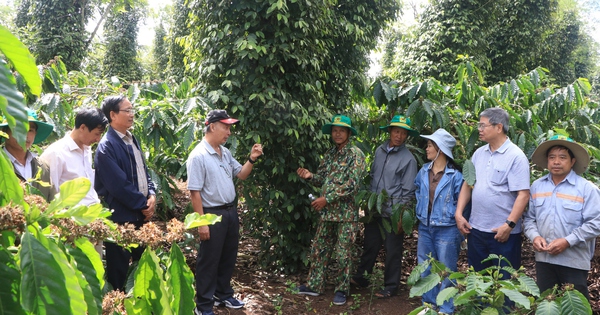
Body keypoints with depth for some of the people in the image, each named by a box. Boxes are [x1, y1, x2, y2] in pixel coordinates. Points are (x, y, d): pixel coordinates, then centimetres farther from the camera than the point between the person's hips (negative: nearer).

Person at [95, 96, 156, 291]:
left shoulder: (132, 140, 11)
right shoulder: (107, 146, -15)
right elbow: (119, 185, -20)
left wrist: (152, 195, -1)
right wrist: (144, 204, -12)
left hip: (141, 215, 8)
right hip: (120, 217, -8)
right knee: (119, 269, 5)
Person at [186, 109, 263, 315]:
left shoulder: (225, 152, 7)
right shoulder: (198, 156, -17)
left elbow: (241, 175, 15)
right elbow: (195, 192, -19)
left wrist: (252, 159, -3)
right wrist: (202, 222, -20)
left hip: (231, 211, 8)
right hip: (213, 214, -8)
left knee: (228, 257, 19)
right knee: (209, 261, 4)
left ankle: (223, 295, 36)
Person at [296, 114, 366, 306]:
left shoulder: (355, 154, -10)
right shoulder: (329, 154, 12)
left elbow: (352, 184, -18)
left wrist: (327, 199, -19)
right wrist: (309, 176, -8)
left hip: (346, 213, -6)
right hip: (327, 212, 7)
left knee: (343, 254, 3)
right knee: (319, 249, 12)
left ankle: (342, 290, 18)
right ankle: (314, 285, 25)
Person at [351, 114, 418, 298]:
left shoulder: (408, 159, -10)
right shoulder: (379, 151, 5)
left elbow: (408, 192, -11)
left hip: (392, 213, -5)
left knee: (392, 251, 8)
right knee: (370, 245, 18)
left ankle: (391, 286, 23)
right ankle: (360, 277, 34)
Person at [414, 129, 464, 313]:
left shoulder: (455, 175, -15)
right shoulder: (424, 171, 2)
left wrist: (460, 231, -7)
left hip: (446, 230, -6)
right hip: (425, 227, 6)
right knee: (425, 269, 16)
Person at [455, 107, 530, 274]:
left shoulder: (516, 156, -12)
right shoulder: (479, 153, 8)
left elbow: (523, 194, -16)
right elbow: (467, 184, 12)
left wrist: (509, 225, -21)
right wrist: (459, 213, 3)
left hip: (504, 231, -6)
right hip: (475, 229, 6)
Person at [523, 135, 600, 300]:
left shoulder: (587, 188, -8)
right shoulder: (536, 186, 6)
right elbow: (529, 218, 10)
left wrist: (568, 241, -20)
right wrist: (534, 236, -9)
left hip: (574, 261, -4)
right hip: (543, 258, 4)